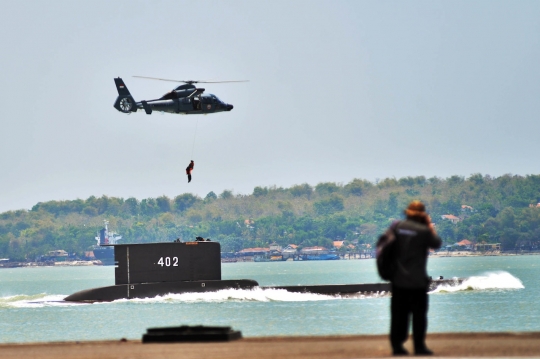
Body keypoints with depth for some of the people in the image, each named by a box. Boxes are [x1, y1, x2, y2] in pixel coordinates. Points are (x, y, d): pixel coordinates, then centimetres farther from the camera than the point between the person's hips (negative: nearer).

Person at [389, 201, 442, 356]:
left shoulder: (397, 226, -1)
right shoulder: (423, 231, -13)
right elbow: (436, 244, 1)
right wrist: (430, 226, 7)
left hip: (398, 279, 4)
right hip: (417, 280, -4)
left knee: (398, 314, 9)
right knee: (419, 314, 4)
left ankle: (397, 345, 10)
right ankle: (419, 346, 4)